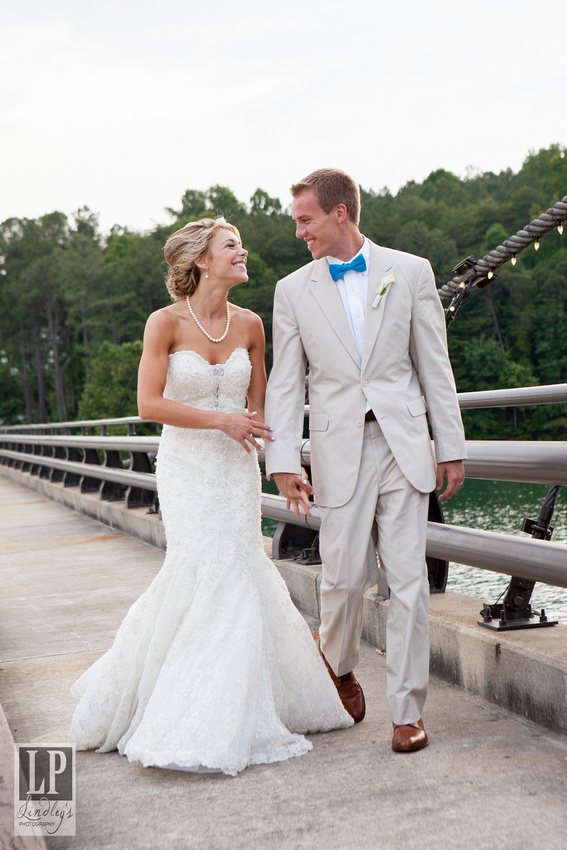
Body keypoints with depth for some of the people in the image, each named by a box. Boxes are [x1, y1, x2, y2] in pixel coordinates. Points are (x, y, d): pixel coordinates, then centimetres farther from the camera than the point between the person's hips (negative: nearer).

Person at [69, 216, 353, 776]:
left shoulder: (250, 324, 3)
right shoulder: (166, 322, -9)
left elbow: (259, 405, 11)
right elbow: (149, 403, -12)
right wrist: (221, 420, -16)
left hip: (236, 469, 4)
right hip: (186, 466, -4)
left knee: (226, 577, 4)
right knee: (212, 578, -8)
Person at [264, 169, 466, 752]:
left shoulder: (410, 273, 5)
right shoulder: (293, 290, 7)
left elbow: (434, 367, 6)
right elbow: (285, 383, 5)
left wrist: (451, 447, 4)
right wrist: (283, 460, -4)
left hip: (404, 446, 0)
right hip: (339, 449, 1)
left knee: (408, 579, -1)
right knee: (345, 576, 1)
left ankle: (407, 710, 10)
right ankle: (338, 661, 33)